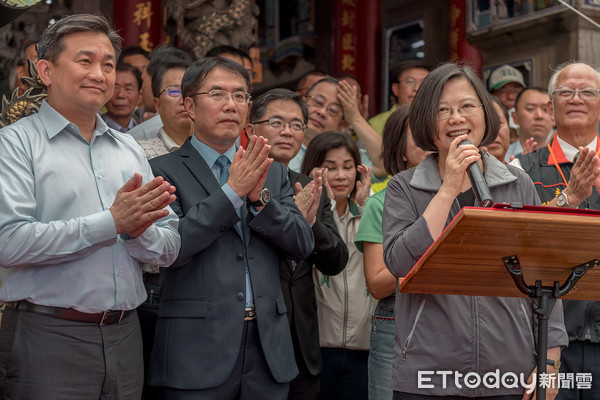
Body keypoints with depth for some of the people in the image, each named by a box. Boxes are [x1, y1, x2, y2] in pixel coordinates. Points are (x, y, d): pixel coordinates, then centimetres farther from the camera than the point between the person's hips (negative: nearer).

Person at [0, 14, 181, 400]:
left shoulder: (129, 149, 15)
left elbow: (169, 249, 12)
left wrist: (137, 230, -11)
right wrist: (111, 222, -15)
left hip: (124, 336, 5)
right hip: (48, 337, -5)